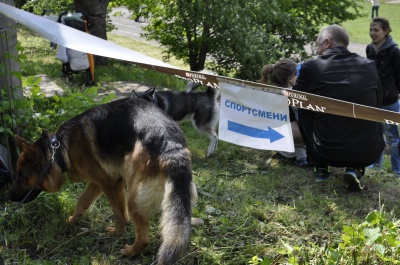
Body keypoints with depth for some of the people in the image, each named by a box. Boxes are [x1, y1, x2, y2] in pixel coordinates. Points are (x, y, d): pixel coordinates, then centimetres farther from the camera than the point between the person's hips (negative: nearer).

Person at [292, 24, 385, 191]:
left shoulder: (311, 67, -3)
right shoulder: (369, 66, 4)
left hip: (327, 152, -1)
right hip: (368, 154, 2)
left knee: (303, 109, 22)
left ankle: (320, 167, 22)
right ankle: (355, 169, 12)